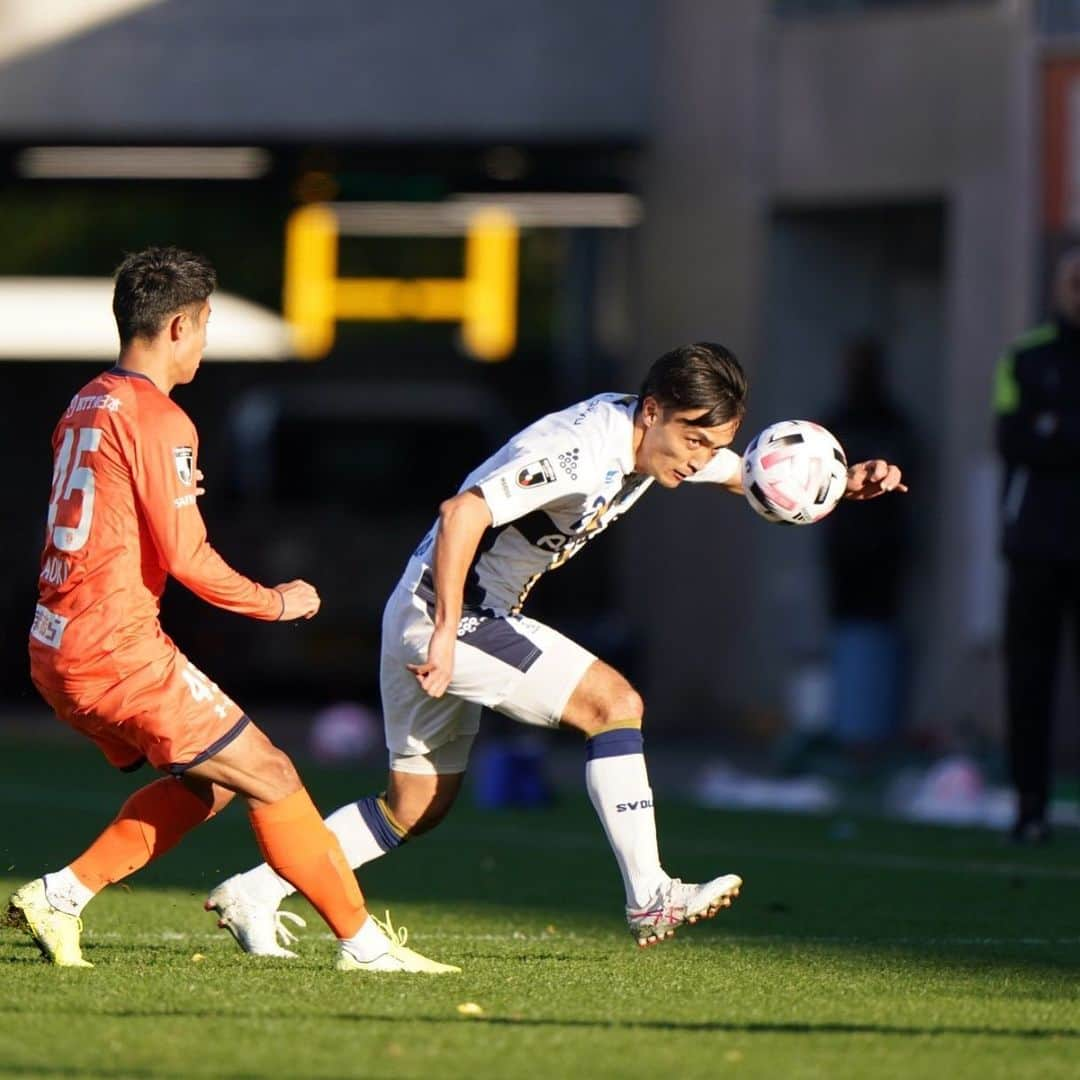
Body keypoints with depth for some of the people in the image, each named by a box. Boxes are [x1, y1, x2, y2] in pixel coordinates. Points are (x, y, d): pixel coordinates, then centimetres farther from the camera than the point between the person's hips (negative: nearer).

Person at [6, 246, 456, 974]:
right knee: (270, 777, -2)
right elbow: (187, 558, -17)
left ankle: (61, 896, 10)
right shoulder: (159, 419, -13)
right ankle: (363, 943, 1)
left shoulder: (85, 406, 14)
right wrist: (275, 603, -3)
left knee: (208, 782, 19)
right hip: (119, 649, -9)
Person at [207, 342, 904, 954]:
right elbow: (463, 513, -33)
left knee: (419, 804, 14)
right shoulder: (584, 447, -26)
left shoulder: (665, 436, 4)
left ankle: (254, 891, 17)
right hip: (443, 615, -10)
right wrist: (446, 634, -35)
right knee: (613, 703, -15)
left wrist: (845, 483, 1)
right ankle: (650, 900, -14)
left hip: (435, 621, 10)